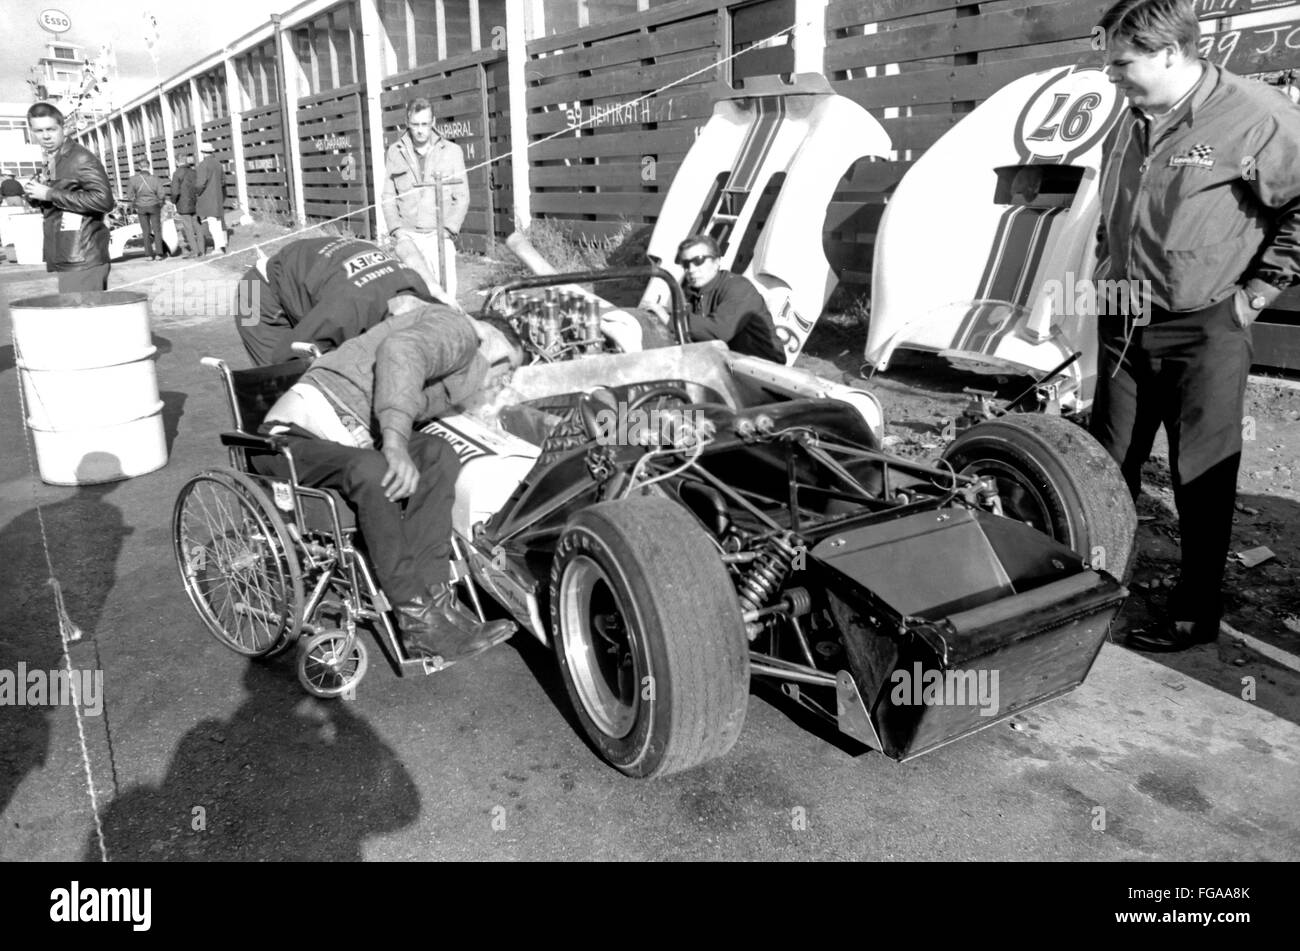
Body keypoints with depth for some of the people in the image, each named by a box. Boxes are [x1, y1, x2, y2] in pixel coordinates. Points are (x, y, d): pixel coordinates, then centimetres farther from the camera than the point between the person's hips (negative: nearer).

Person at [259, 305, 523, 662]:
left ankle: (432, 595, -22)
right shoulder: (457, 328, -6)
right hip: (299, 431, -8)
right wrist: (395, 440, -38)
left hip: (343, 443, 8)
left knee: (437, 453, -14)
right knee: (372, 470, -35)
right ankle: (415, 614, -31)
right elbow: (401, 351, -27)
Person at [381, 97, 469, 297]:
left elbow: (462, 197, 5)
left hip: (439, 236, 0)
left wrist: (448, 230, -7)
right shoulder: (395, 152, 9)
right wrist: (396, 229, -2)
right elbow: (388, 197, 12)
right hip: (407, 235, 0)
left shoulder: (452, 151, 5)